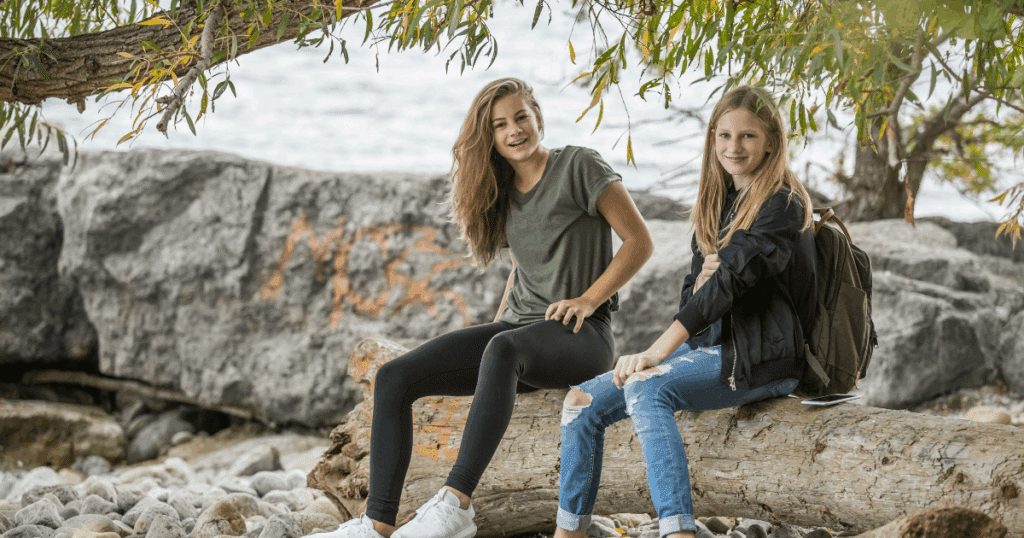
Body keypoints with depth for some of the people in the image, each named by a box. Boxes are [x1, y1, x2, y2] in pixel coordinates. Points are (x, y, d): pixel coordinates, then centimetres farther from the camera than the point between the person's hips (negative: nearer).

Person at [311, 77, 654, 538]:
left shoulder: (579, 167, -3)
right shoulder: (504, 192, 17)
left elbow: (640, 242, -4)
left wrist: (588, 299, -14)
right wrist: (497, 323, 14)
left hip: (580, 336, -7)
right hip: (518, 328, 7)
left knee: (504, 350, -42)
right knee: (394, 378, -13)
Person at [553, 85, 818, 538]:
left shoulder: (782, 205, -8)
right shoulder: (719, 204, 17)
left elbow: (734, 280, -20)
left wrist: (655, 354, -25)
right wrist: (705, 277, -10)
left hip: (759, 359, -8)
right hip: (710, 350, 8)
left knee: (645, 389, -33)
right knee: (585, 400, -4)